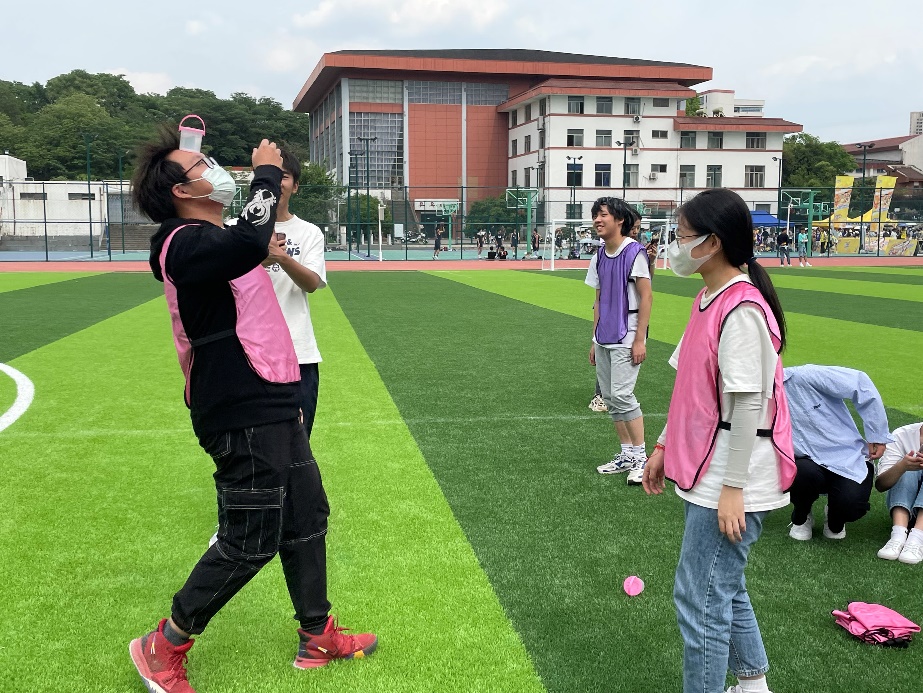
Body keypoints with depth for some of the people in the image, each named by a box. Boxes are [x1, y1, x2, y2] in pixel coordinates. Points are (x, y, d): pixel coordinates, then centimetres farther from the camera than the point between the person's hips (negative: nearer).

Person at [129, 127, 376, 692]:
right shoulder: (186, 244, -17)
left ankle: (317, 637, 33)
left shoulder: (212, 239, 16)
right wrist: (265, 173, -24)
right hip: (244, 416, -11)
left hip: (273, 406, 11)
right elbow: (251, 244, -37)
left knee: (308, 518, 17)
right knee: (251, 543, -4)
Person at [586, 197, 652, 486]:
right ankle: (626, 455, 19)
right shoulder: (599, 256, 11)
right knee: (609, 397, 9)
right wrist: (594, 340, 15)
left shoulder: (634, 251, -10)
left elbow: (646, 297, -12)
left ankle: (640, 456, -2)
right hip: (603, 339, 8)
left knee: (621, 395, -13)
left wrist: (640, 340, -16)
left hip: (626, 338, -8)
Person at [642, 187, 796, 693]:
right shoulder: (707, 301, 10)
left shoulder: (742, 310, -20)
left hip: (729, 484, -10)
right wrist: (664, 446, 18)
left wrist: (733, 487, -21)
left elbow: (748, 402, -22)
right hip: (704, 474, 10)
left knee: (699, 598, -3)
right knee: (722, 586, 22)